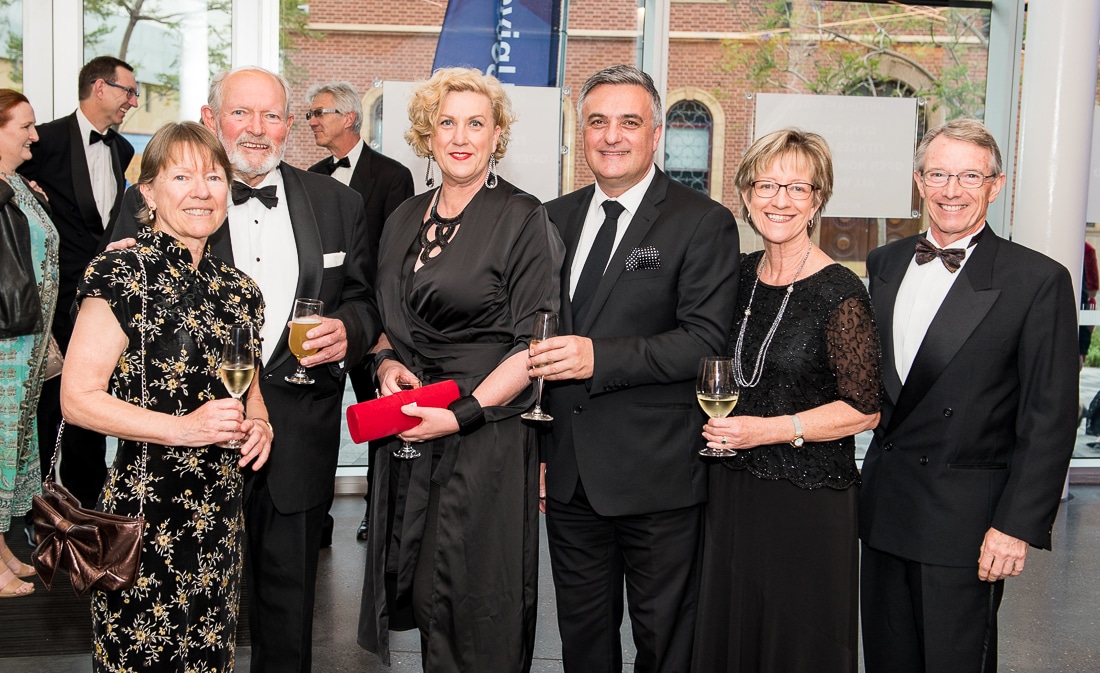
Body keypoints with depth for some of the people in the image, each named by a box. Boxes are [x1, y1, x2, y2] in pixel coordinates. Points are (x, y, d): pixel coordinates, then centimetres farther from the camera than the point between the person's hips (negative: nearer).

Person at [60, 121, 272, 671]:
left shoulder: (237, 289, 10)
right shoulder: (122, 273, -8)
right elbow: (77, 398, -11)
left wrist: (259, 426, 1)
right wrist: (184, 428, -20)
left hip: (219, 515, 6)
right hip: (143, 513, -5)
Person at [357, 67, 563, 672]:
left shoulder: (523, 220, -7)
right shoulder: (405, 219, 12)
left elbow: (533, 345, -11)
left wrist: (462, 413, -19)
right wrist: (387, 362, 0)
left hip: (486, 436, -6)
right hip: (410, 432, 6)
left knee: (470, 604, 1)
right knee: (417, 587, 12)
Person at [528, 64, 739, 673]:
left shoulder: (703, 223, -7)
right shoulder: (555, 218, 10)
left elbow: (706, 341, -16)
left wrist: (599, 357, -25)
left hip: (657, 479, -5)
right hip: (569, 474, 5)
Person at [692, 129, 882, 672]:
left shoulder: (840, 293, -14)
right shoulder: (739, 276, 5)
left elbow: (865, 409, -13)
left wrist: (770, 429, -18)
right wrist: (714, 420, 3)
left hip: (809, 502, -6)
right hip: (731, 491, 6)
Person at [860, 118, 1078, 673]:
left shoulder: (1038, 281, -9)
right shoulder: (883, 264, 8)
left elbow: (1050, 419, -10)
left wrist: (1018, 524, -14)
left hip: (965, 520, -5)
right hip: (884, 506, 5)